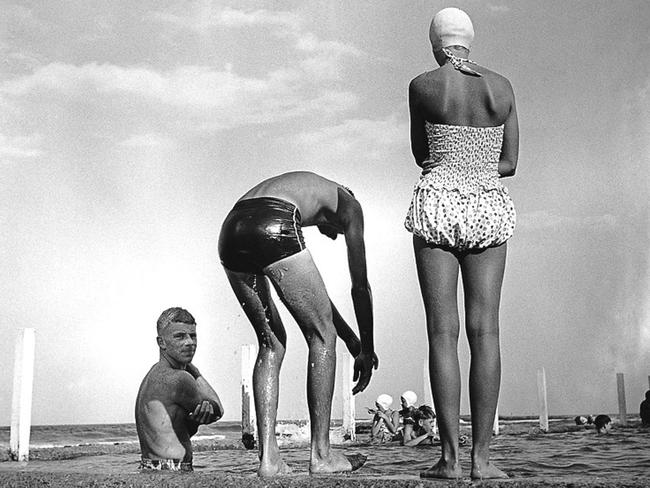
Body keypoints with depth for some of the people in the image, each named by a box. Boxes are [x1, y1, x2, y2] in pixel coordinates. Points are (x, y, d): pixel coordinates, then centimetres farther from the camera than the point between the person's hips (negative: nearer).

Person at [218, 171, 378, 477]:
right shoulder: (347, 205, 27)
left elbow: (309, 290, 44)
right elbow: (360, 286, 23)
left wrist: (350, 338, 47)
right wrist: (367, 350, 31)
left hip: (231, 230, 7)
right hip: (273, 228, -7)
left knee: (272, 343, 19)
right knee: (322, 335, 10)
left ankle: (268, 458, 12)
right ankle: (321, 454, 13)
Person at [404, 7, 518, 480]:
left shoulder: (422, 86, -1)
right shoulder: (502, 86, 7)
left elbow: (421, 156, 9)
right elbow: (509, 162, 10)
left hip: (437, 205, -2)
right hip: (489, 207, 2)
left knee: (443, 332, -2)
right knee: (485, 331, 0)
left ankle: (450, 457, -3)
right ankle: (482, 457, -1)